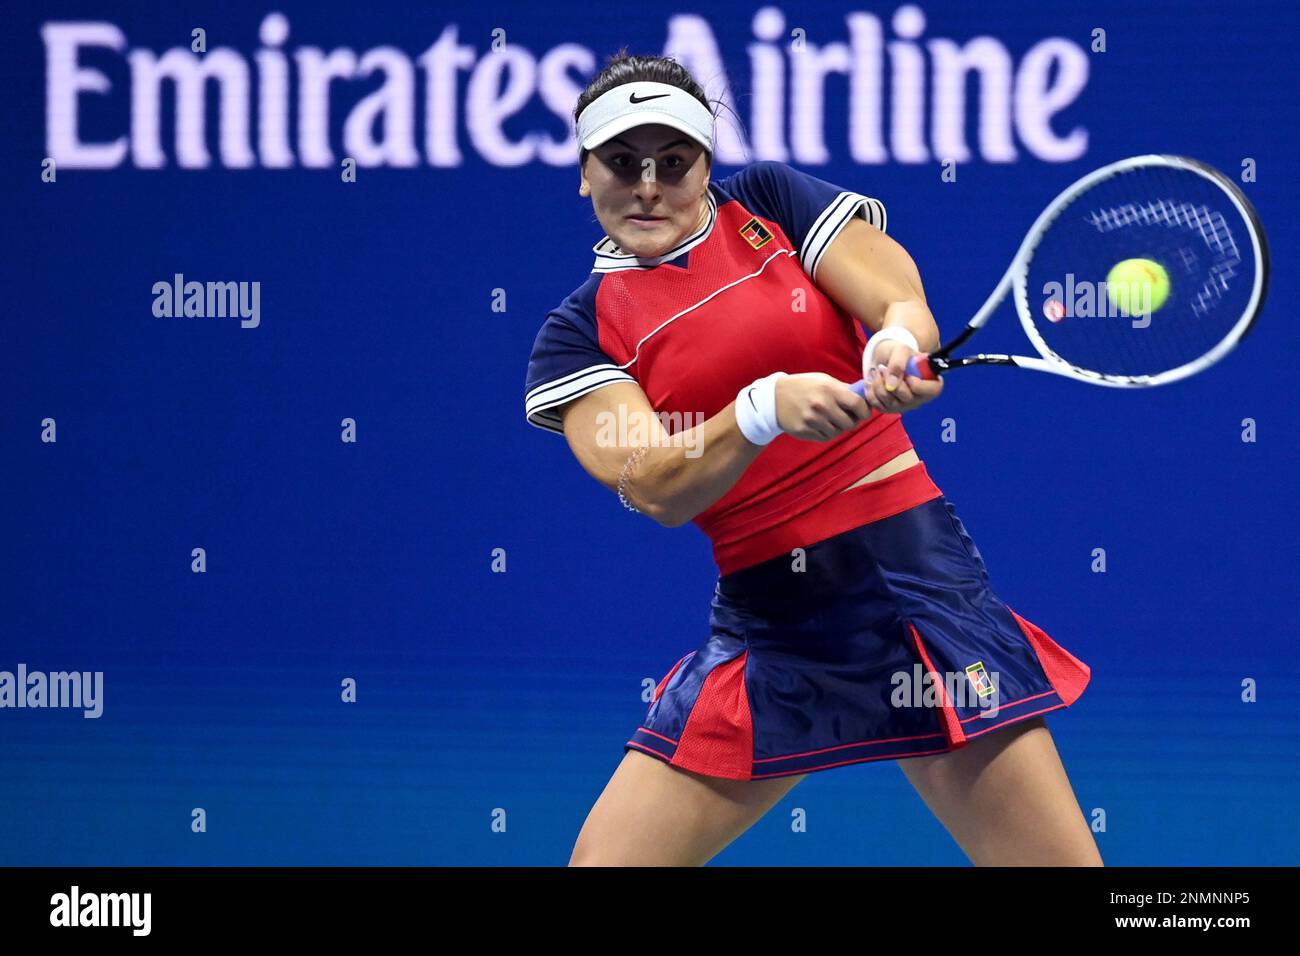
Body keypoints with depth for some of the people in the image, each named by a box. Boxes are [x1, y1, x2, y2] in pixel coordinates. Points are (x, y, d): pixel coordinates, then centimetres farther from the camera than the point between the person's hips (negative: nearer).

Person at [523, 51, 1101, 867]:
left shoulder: (768, 200, 6)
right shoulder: (580, 332, 4)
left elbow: (903, 302, -6)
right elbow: (655, 488, -11)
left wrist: (899, 345, -30)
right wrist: (764, 409, -28)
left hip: (913, 567, -1)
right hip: (763, 612, 1)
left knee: (1062, 861, -9)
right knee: (604, 860, -5)